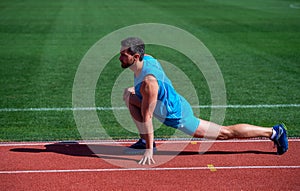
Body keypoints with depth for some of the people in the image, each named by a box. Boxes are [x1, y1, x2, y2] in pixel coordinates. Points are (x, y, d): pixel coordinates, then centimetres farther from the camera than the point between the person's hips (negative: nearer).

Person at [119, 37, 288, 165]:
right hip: (175, 103, 9)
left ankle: (274, 132, 15)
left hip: (178, 115, -9)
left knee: (226, 133, 4)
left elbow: (147, 117, -31)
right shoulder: (147, 58, -7)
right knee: (129, 95, 2)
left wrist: (148, 150, -28)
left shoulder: (148, 82, -33)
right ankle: (145, 141, 4)